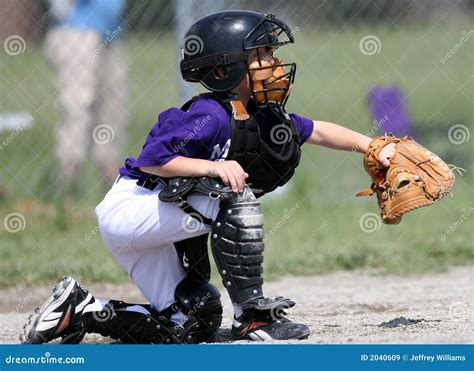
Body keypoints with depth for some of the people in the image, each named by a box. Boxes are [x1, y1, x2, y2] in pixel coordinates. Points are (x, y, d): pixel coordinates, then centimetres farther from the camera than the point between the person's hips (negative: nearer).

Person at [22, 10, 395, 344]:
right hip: (128, 208, -9)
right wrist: (212, 167, -35)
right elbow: (151, 159, -26)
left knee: (194, 325, 7)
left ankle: (78, 311, 10)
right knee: (236, 198, -25)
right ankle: (252, 316, -20)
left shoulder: (263, 117, 6)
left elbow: (317, 131, 18)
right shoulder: (212, 115, -21)